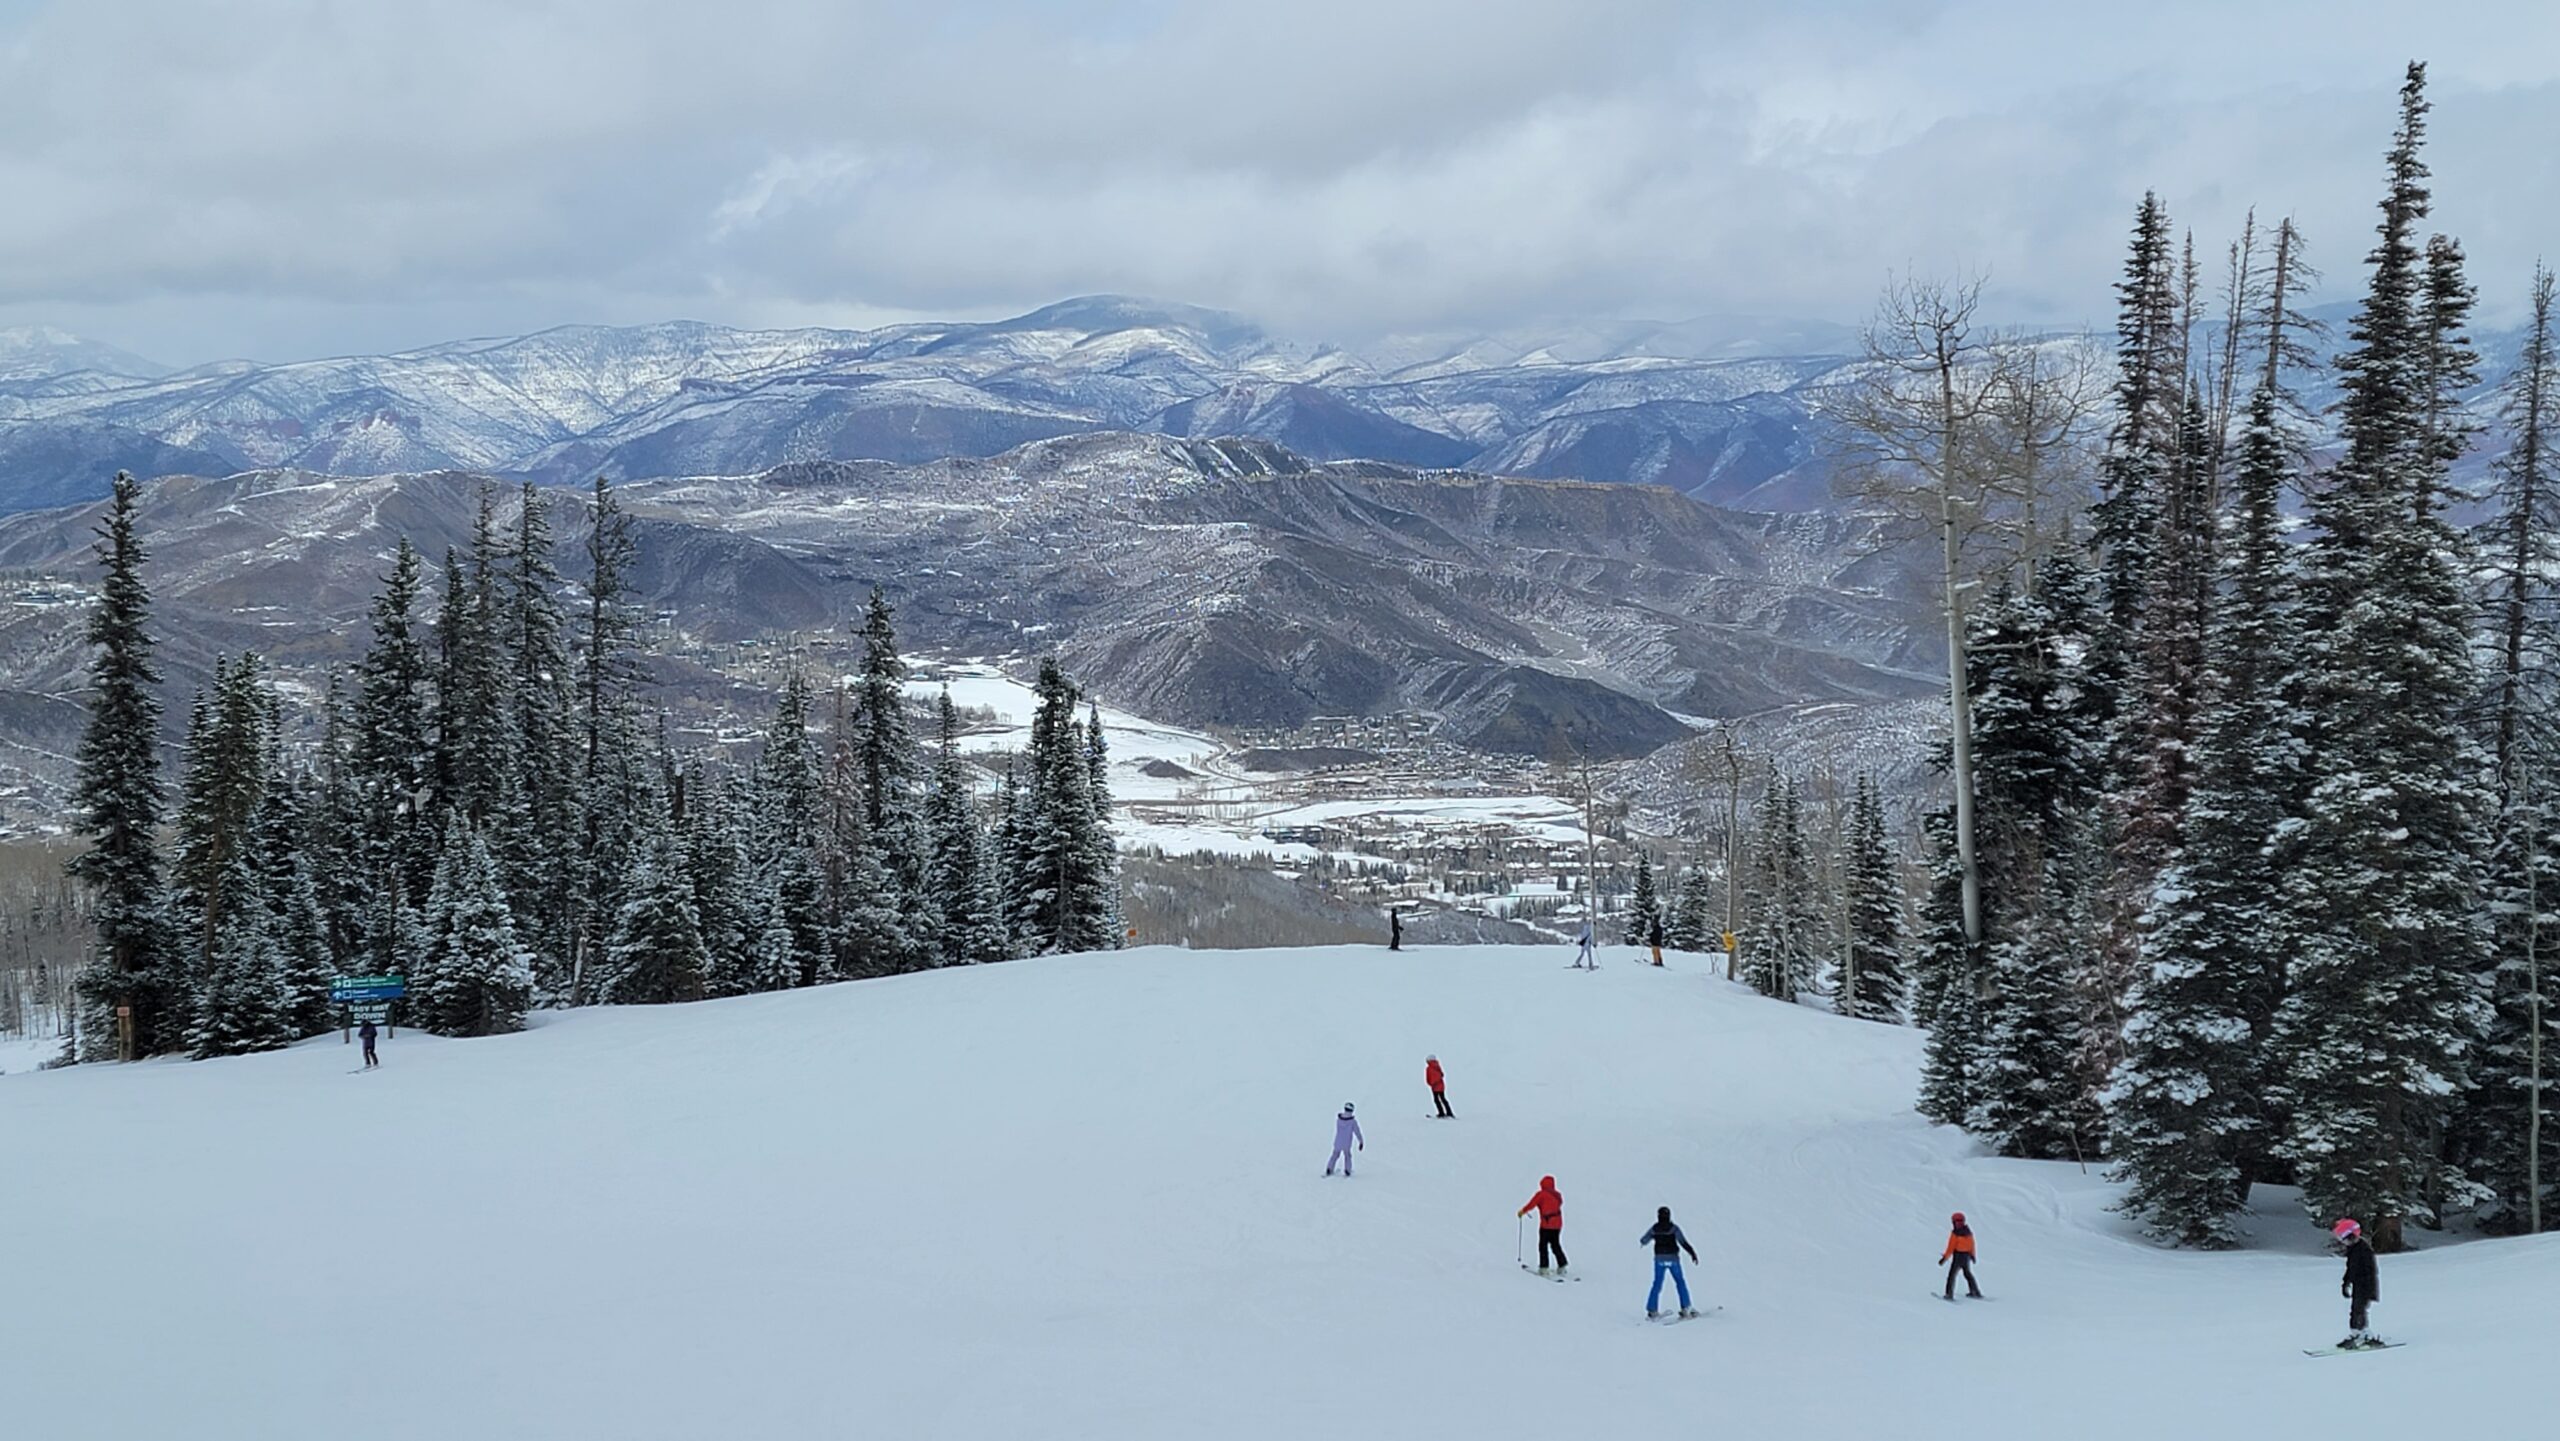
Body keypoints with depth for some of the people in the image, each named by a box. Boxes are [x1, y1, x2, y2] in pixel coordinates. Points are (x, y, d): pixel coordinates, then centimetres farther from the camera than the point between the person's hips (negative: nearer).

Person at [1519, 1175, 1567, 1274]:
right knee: (1556, 1245, 16)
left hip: (1546, 1224, -6)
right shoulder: (1557, 1195, 8)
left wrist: (1522, 1211, 7)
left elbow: (1531, 1205, -10)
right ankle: (1562, 1267, 14)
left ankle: (1543, 1268, -3)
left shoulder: (1541, 1194, -9)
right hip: (1557, 1224, 6)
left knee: (1543, 1245, 1)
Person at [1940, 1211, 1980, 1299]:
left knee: (1952, 1275, -1)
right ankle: (1976, 1293, 29)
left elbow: (1951, 1247, -16)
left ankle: (1949, 1294, -9)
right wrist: (1973, 1255, 28)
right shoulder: (1968, 1231, 3)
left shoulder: (1955, 1233, -16)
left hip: (1958, 1256, -6)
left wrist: (1945, 1258, -11)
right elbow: (1972, 1244, 13)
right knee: (1968, 1274, 23)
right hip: (1967, 1257, 6)